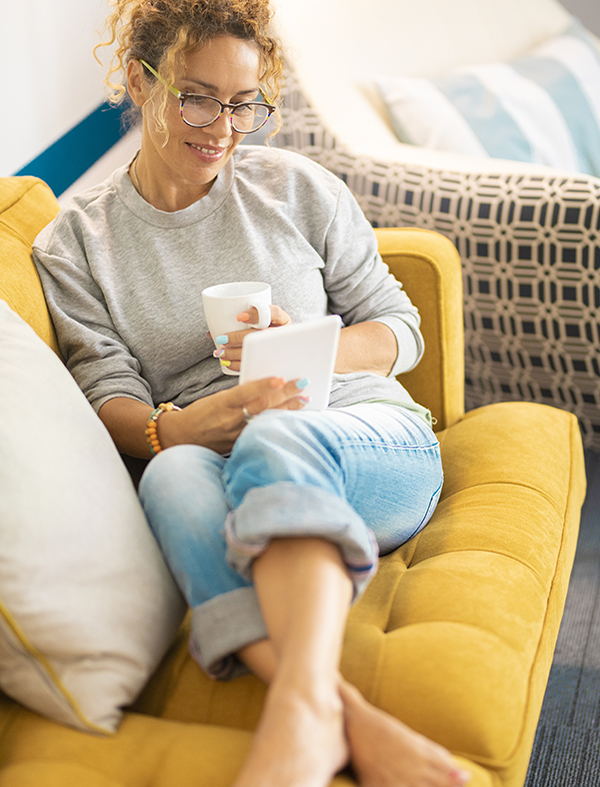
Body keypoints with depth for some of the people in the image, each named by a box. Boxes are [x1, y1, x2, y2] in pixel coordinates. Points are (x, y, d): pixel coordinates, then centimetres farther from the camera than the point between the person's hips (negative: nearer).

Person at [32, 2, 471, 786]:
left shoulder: (298, 187, 9)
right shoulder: (74, 243, 9)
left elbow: (401, 329, 11)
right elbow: (109, 396, 0)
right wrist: (173, 427, -24)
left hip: (373, 442, 0)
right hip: (212, 459, 0)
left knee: (276, 436, -36)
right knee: (173, 474, -36)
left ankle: (304, 705, -57)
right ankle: (354, 722, -52)